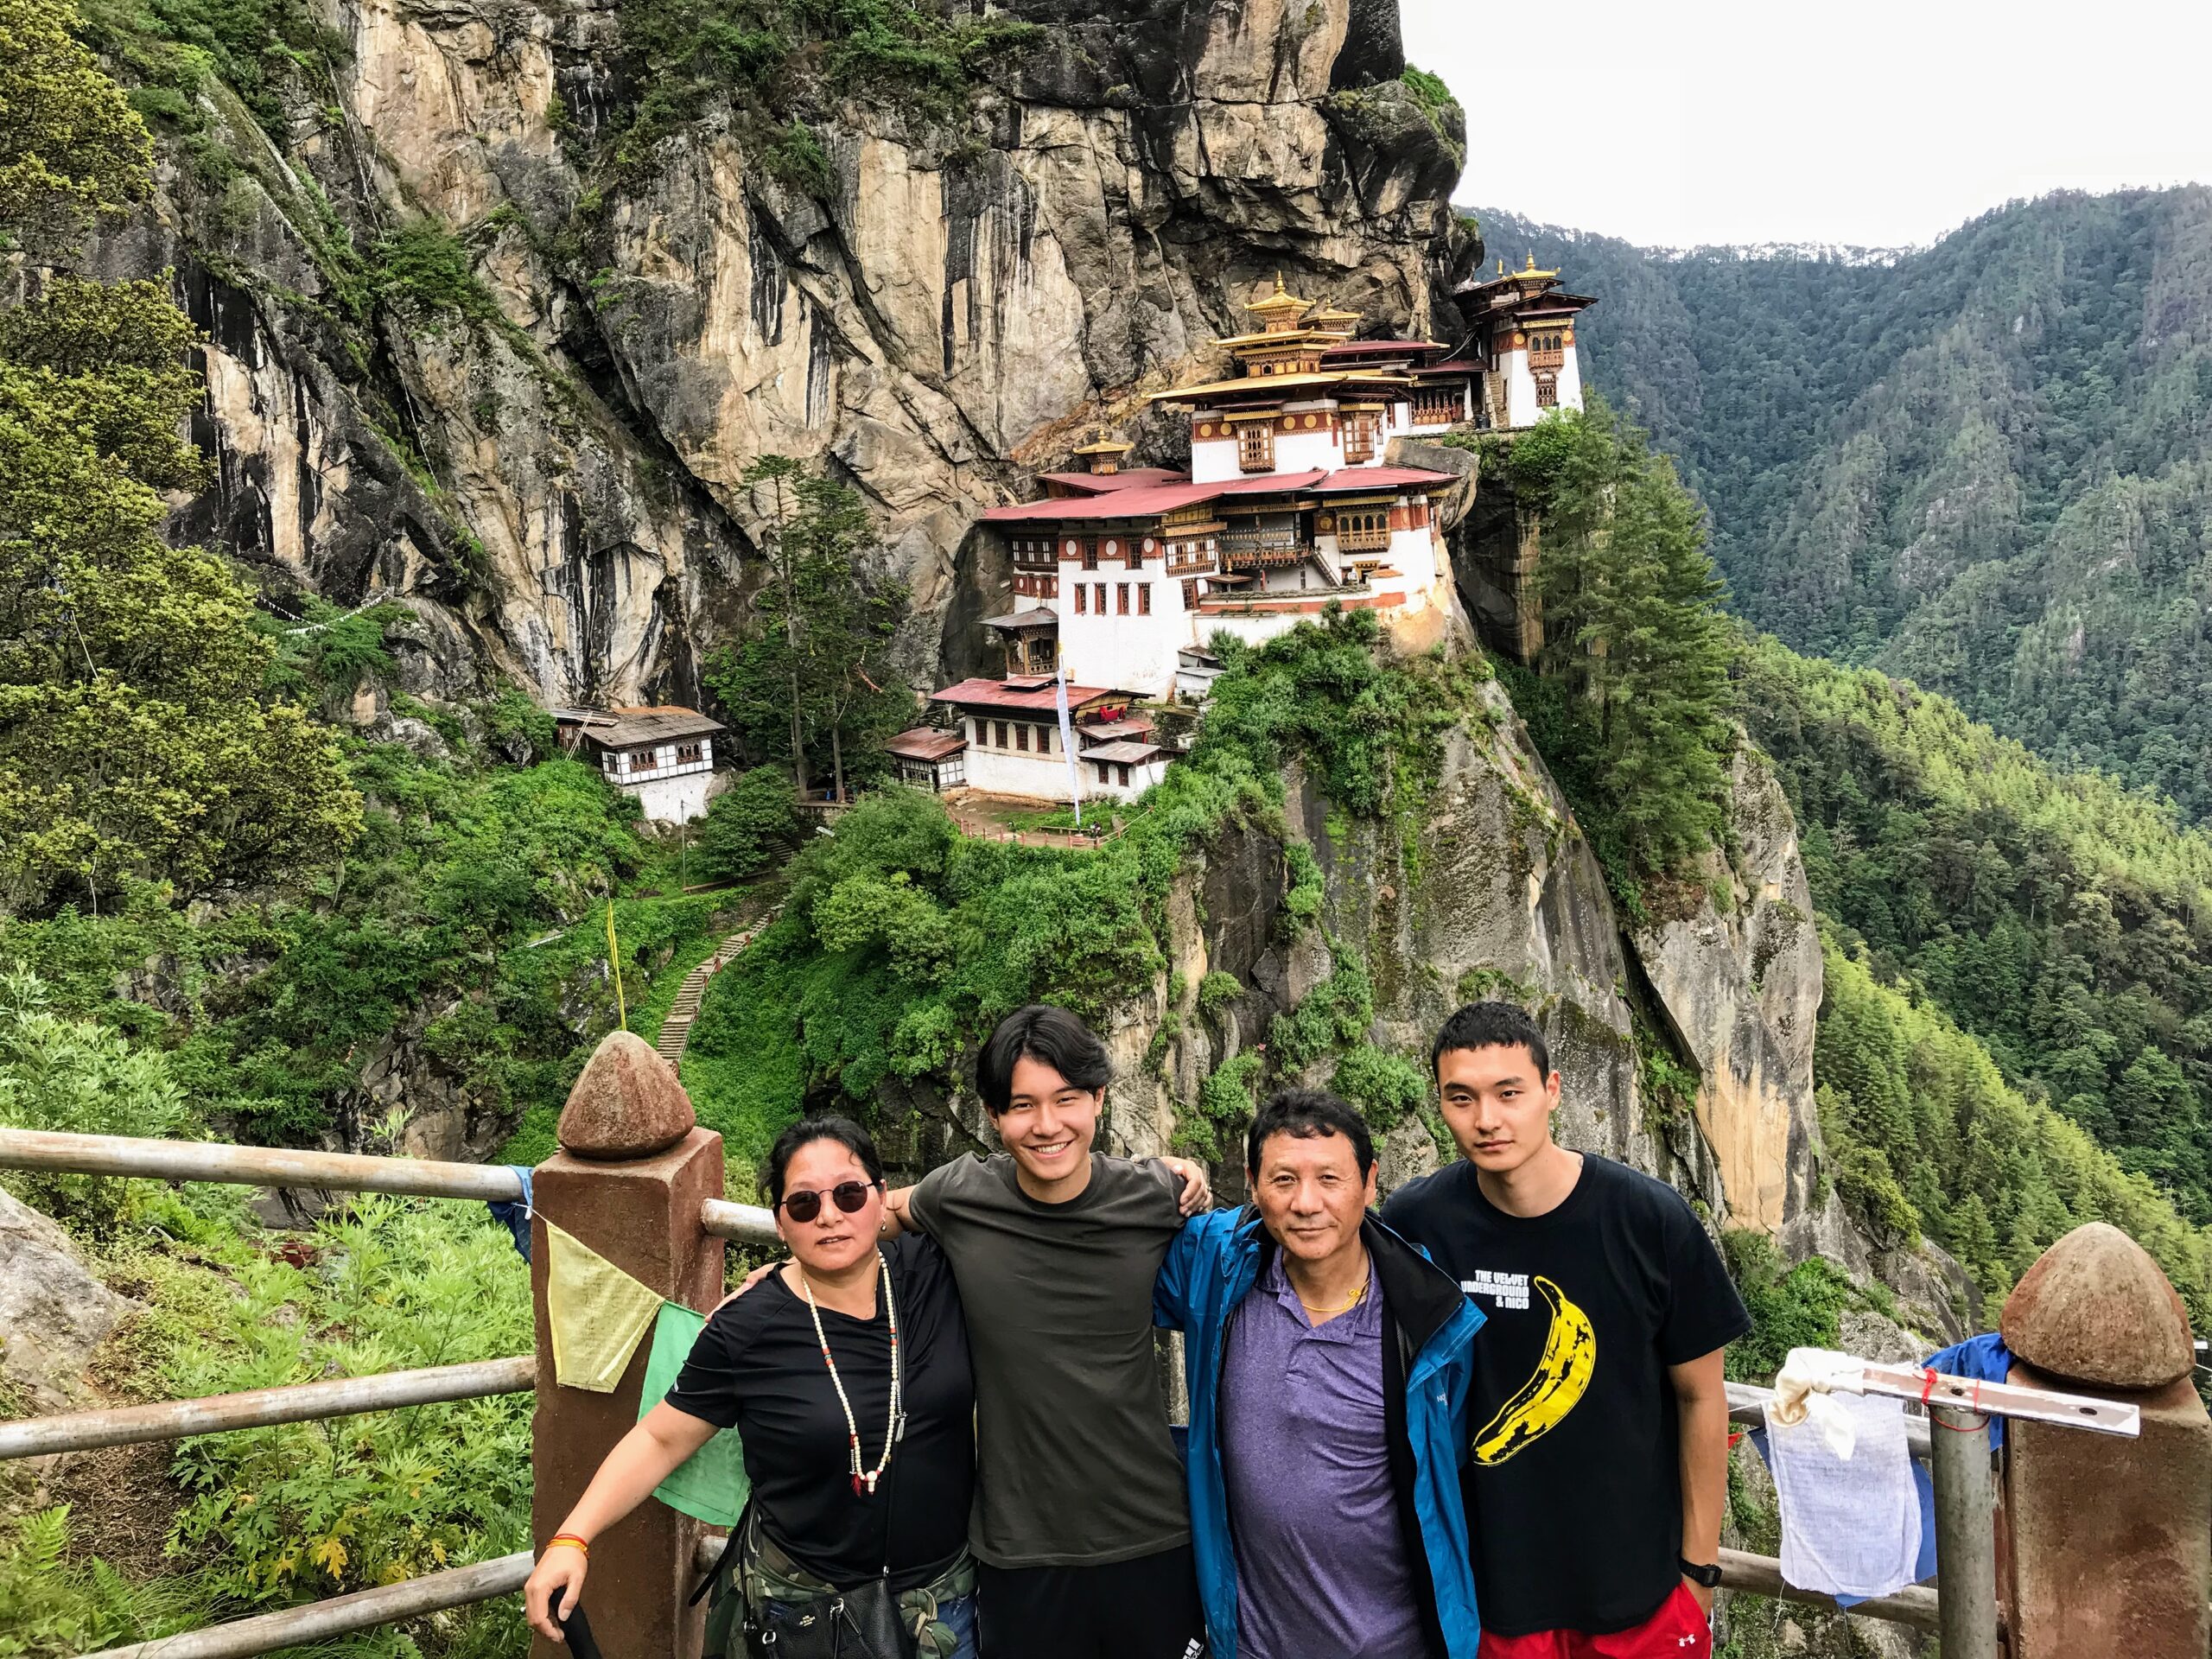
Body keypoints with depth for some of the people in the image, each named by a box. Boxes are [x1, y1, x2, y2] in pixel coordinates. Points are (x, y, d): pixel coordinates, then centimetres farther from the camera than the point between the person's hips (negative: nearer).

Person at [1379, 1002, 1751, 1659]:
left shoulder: (1651, 1220, -15)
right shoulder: (1413, 1224, -12)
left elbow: (1700, 1396, -4)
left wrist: (1698, 1567, 0)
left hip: (1638, 1587, -1)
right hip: (1486, 1584, 1)